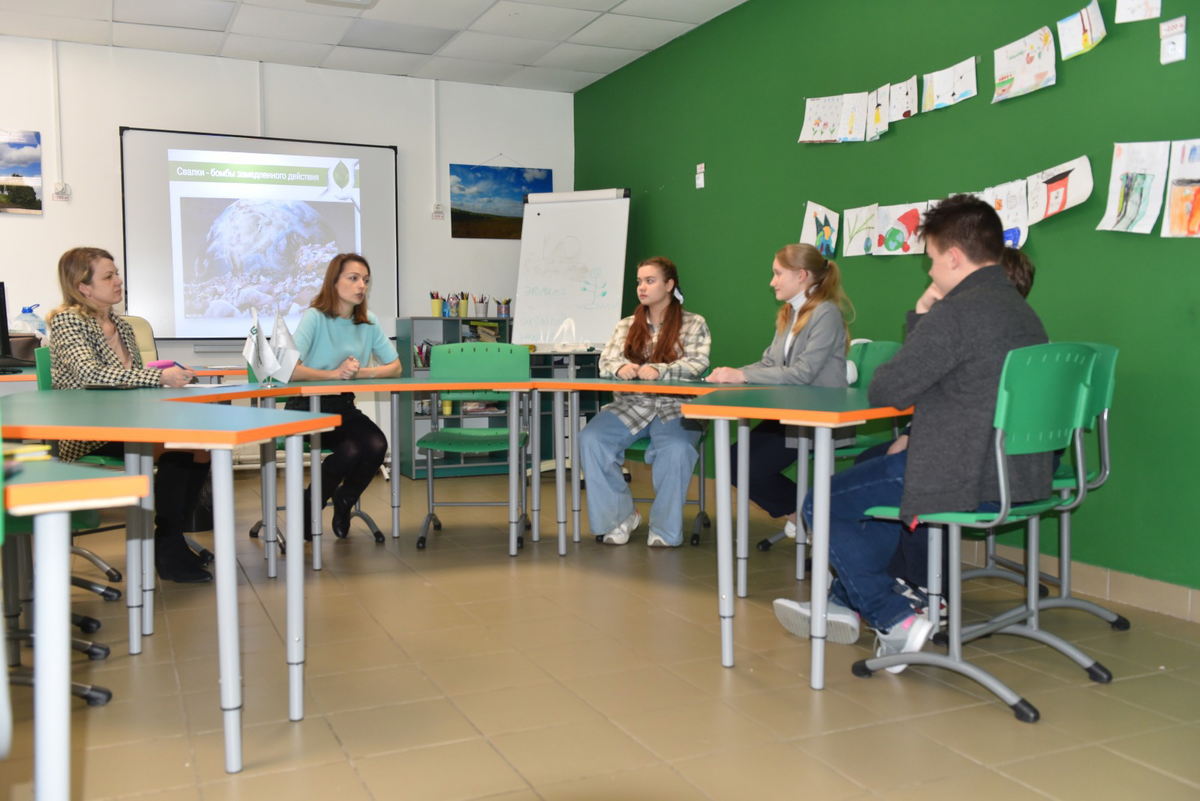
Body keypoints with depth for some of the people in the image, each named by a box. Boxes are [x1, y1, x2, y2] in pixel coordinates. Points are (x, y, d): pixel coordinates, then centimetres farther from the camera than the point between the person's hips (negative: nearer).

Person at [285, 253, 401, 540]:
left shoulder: (369, 322, 4)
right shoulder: (314, 317, -13)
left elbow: (395, 367, 4)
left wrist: (360, 372, -12)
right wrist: (334, 374, -22)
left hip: (343, 407, 5)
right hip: (306, 408, -5)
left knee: (376, 445, -24)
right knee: (351, 450, -29)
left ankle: (345, 499, 8)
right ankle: (308, 505, 1)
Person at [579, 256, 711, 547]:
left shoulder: (694, 324, 9)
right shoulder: (627, 325, 21)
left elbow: (697, 363, -7)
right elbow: (606, 361, 10)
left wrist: (659, 370, -24)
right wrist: (621, 367, -16)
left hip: (675, 407, -3)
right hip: (630, 406, 4)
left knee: (676, 449, -36)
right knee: (590, 439, -25)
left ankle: (665, 528, -16)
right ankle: (620, 516, -9)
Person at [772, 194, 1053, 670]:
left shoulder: (957, 313, -19)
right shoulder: (1022, 311, 13)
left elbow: (886, 391, -14)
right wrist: (923, 320, 10)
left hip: (969, 481, -10)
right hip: (1019, 474, 10)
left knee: (822, 506, 4)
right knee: (879, 474, 33)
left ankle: (896, 622, 4)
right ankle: (843, 603, 38)